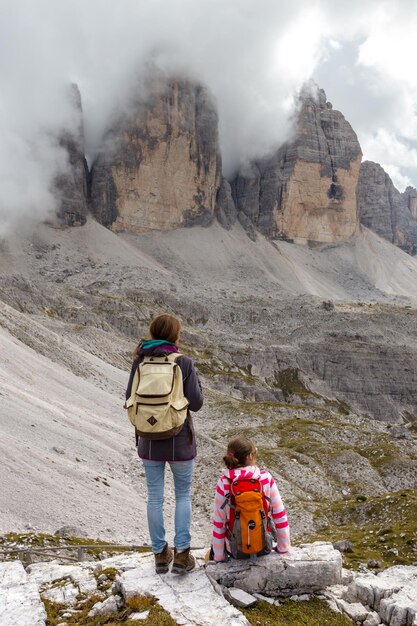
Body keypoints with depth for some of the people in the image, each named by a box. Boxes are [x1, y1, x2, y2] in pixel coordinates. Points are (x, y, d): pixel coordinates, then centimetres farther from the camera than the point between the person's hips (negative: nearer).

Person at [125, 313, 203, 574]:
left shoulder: (140, 363, -5)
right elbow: (196, 403, -12)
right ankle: (181, 554, 13)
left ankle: (161, 555, 25)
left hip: (150, 439, 3)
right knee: (183, 495, 15)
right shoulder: (184, 363, -14)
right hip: (179, 440, -2)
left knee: (155, 497, 14)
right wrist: (196, 381, 6)